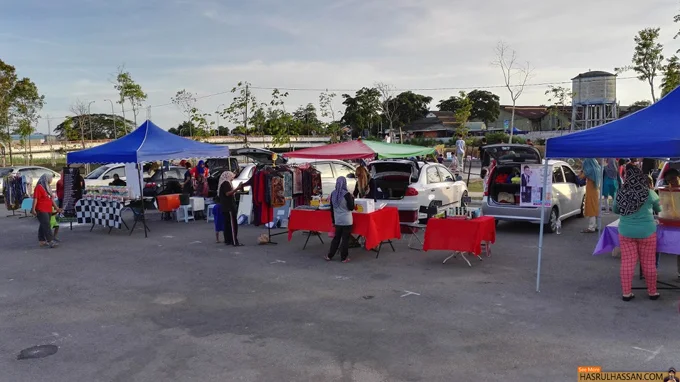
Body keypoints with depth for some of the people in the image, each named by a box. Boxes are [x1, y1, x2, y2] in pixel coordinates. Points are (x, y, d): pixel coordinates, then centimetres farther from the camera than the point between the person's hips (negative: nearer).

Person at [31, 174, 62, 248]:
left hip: (48, 210, 9)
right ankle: (50, 241, -17)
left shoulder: (47, 187, 18)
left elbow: (51, 198, 23)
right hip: (41, 210, -9)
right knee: (46, 225, -13)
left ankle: (42, 241, 19)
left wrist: (56, 207, 22)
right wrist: (33, 209, -20)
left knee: (43, 225, 13)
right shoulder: (39, 187, -11)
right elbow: (35, 198, -16)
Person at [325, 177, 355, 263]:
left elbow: (331, 208, 9)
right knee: (345, 239, 4)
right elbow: (351, 208, -10)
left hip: (337, 220, 5)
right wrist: (352, 199, 4)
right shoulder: (346, 194, -15)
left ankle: (329, 256, 19)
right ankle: (344, 258, 10)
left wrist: (333, 220, 18)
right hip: (346, 221, -5)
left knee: (336, 238, 15)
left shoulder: (333, 194, 1)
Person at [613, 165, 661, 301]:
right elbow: (659, 210, 9)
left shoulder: (621, 193, -6)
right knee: (648, 263, 10)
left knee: (627, 262, 6)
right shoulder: (649, 193, -9)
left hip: (625, 232, 1)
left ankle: (626, 292, 11)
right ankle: (652, 292, 24)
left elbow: (615, 210, 10)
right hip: (646, 232, -1)